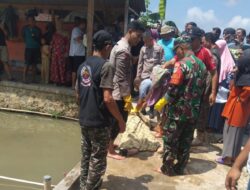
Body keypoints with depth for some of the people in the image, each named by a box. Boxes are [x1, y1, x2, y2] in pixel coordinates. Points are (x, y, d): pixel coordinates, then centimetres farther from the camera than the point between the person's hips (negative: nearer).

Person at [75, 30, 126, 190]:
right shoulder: (106, 65, -15)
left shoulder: (83, 66, 8)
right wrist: (121, 120, -12)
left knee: (86, 158, 20)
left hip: (84, 120, 8)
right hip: (99, 123, -8)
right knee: (98, 162, 7)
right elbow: (107, 99, -22)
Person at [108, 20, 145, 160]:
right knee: (119, 121, 2)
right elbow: (122, 78, -24)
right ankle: (110, 150, 17)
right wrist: (127, 98, -20)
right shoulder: (124, 50, -21)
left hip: (116, 91, 10)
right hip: (119, 93, -10)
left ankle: (109, 143, 36)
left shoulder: (121, 45, 11)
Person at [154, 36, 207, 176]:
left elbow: (173, 89, -19)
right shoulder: (201, 65, 7)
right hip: (194, 111, 7)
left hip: (179, 110, -7)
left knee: (170, 140, 7)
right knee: (186, 141, 15)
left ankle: (167, 168, 18)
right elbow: (202, 88, 12)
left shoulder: (182, 64, -16)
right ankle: (180, 168, 28)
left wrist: (161, 102, -6)